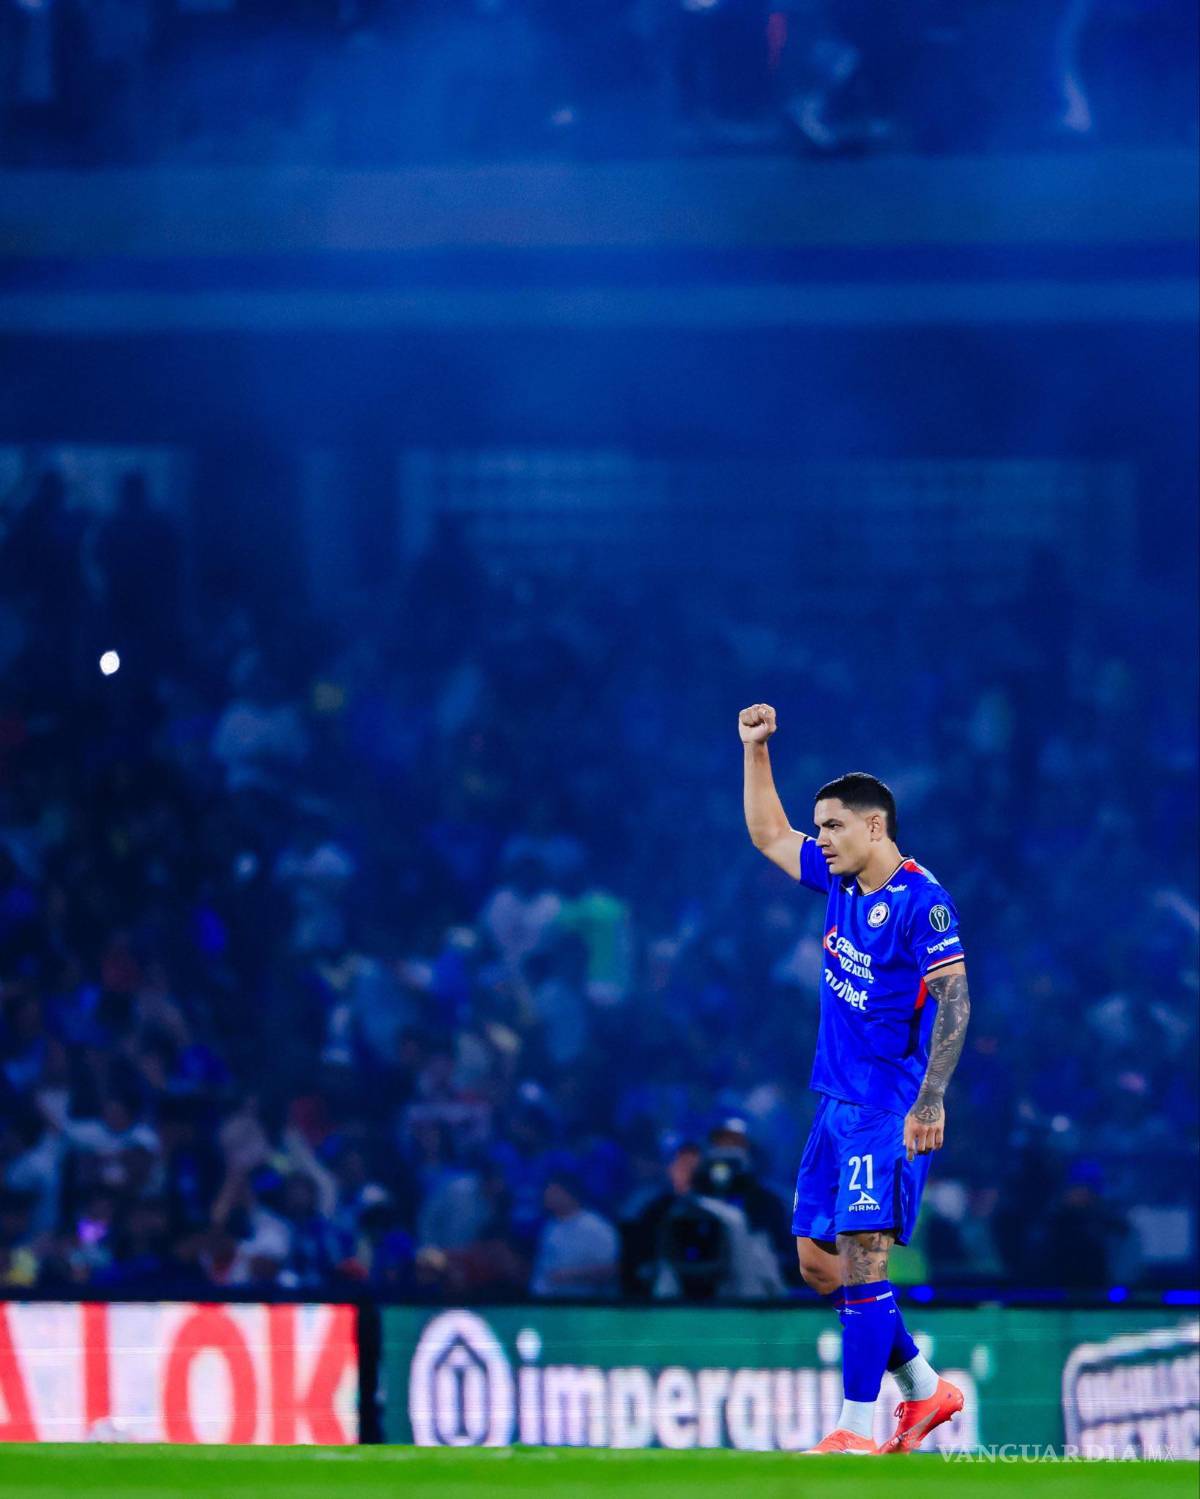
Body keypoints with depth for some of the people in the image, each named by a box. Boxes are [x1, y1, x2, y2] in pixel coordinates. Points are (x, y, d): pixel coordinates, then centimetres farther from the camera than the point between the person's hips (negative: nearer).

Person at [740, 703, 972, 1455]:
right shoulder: (840, 881, 10)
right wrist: (756, 751, 16)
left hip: (891, 1108, -9)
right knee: (818, 1258, 10)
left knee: (862, 1253, -14)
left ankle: (860, 1425, -13)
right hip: (838, 1103, 9)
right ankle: (924, 1387, 20)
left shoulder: (921, 901, -14)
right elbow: (770, 835, 26)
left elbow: (953, 1000, -19)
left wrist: (931, 1099, -25)